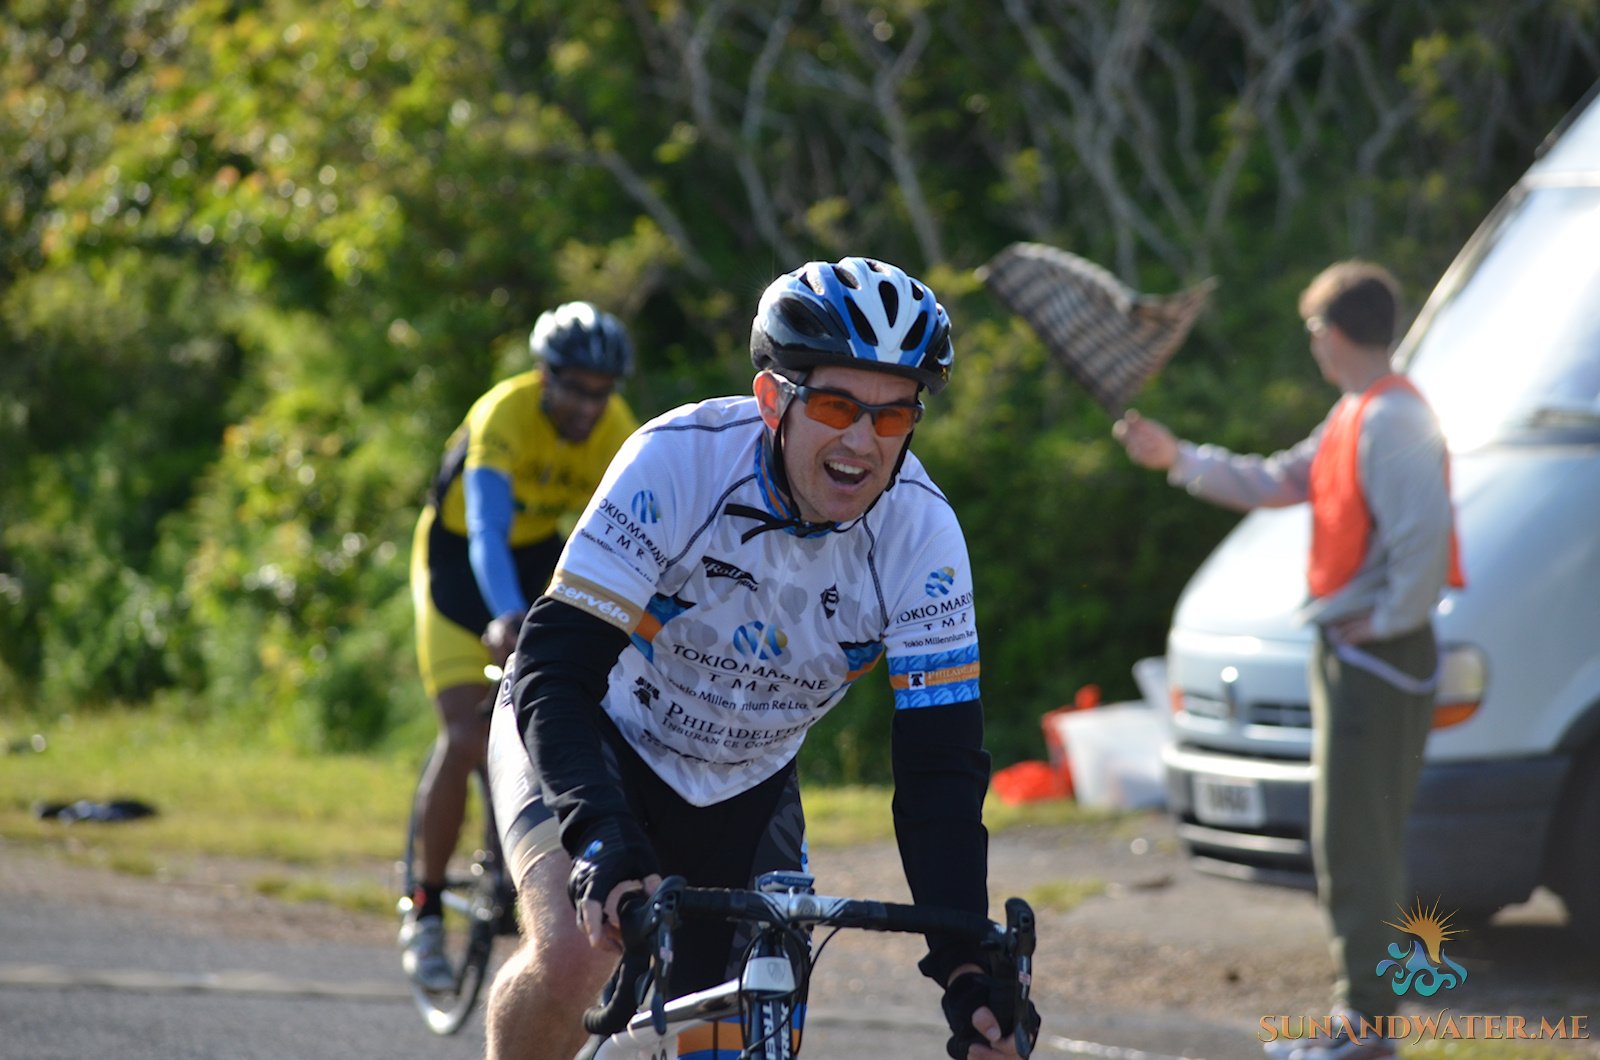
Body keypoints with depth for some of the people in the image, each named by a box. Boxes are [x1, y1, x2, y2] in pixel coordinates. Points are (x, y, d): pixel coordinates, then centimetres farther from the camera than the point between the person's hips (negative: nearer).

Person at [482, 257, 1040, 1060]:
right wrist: (604, 843, -52)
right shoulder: (680, 460, -31)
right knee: (573, 954, -31)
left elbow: (941, 767, -21)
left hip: (742, 789, 4)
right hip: (597, 743, -4)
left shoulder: (921, 531, -22)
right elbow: (554, 673, -35)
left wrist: (965, 966, -34)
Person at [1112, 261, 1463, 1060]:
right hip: (1345, 655, 10)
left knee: (1357, 845, -8)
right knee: (1344, 844, 14)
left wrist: (1387, 620, -19)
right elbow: (1272, 484, 25)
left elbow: (1423, 532, -28)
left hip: (1379, 657, -10)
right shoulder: (1352, 418, 15)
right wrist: (1176, 458, 25)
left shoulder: (1393, 420, -17)